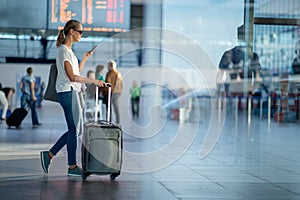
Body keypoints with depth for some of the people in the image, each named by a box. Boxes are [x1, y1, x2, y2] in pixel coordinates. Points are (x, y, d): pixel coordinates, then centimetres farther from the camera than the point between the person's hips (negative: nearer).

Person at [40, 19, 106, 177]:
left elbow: (76, 72, 23)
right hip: (67, 92, -10)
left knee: (74, 129, 10)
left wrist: (85, 58, 16)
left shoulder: (68, 50, 18)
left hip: (73, 93, 10)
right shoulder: (63, 50, -13)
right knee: (74, 129, -4)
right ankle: (72, 166, 3)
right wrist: (93, 81, -19)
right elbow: (72, 77, -19)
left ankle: (49, 155, 15)